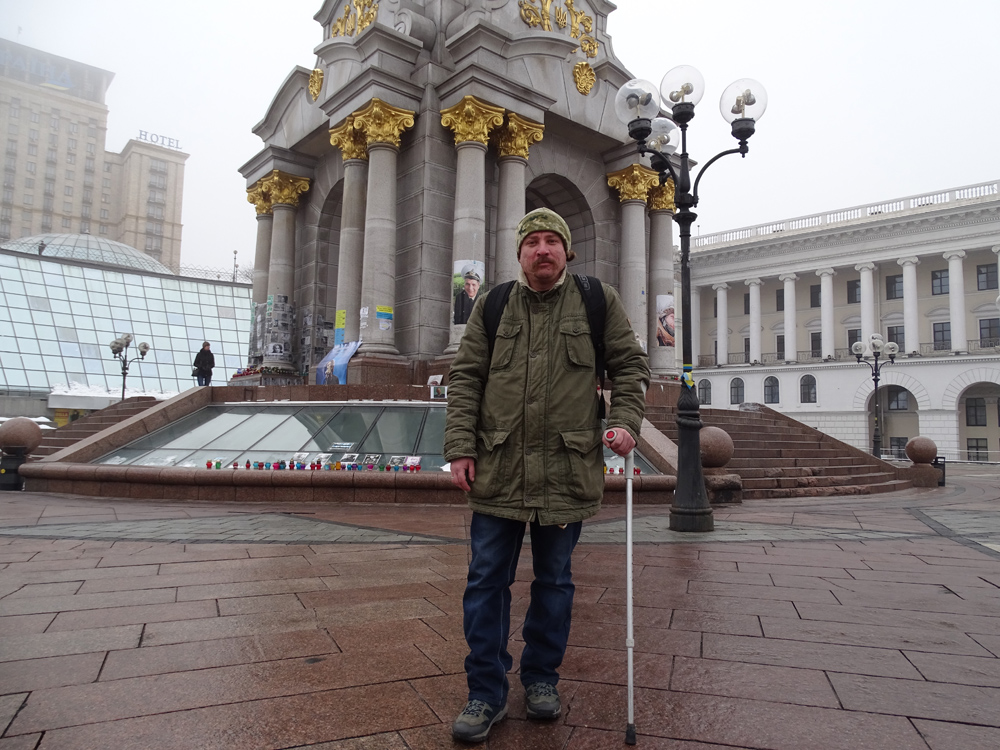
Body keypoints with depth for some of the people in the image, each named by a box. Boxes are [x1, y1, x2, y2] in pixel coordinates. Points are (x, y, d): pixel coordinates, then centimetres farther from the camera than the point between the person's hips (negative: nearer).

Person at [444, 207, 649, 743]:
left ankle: (541, 678, 35)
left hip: (566, 472, 0)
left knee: (554, 580, 14)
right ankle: (486, 692, 22)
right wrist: (460, 448, -2)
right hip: (498, 470, 1)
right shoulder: (492, 306, 7)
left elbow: (631, 365, 11)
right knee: (487, 581, 6)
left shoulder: (599, 302, 5)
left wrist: (625, 421, -5)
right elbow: (464, 378, 6)